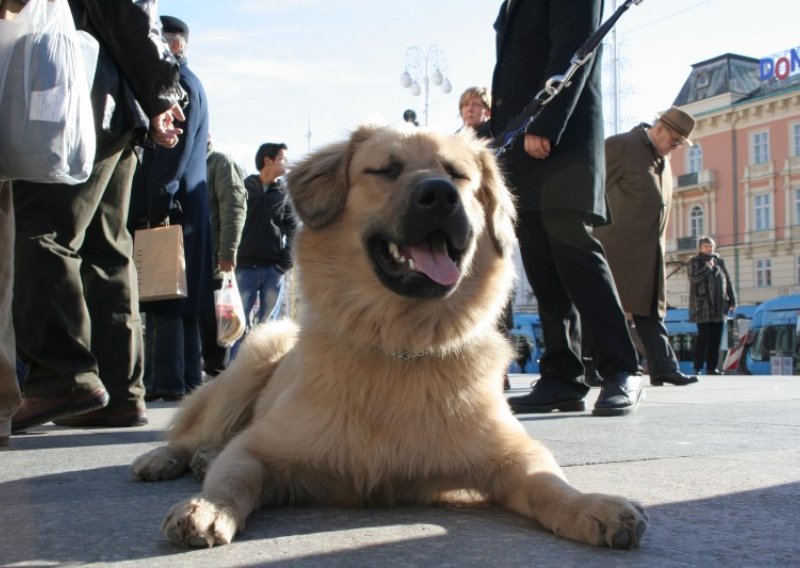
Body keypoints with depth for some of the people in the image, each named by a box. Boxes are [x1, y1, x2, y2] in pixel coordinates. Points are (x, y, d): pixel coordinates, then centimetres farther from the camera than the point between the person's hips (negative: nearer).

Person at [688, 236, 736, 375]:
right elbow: (694, 278, -17)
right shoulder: (694, 261, 1)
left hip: (719, 306, 5)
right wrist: (708, 267, -12)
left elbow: (727, 281, 15)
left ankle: (712, 367, 11)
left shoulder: (719, 261, 14)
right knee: (704, 336, -9)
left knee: (716, 337, 5)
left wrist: (732, 300, 10)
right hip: (702, 306, -5)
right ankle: (697, 368, -4)